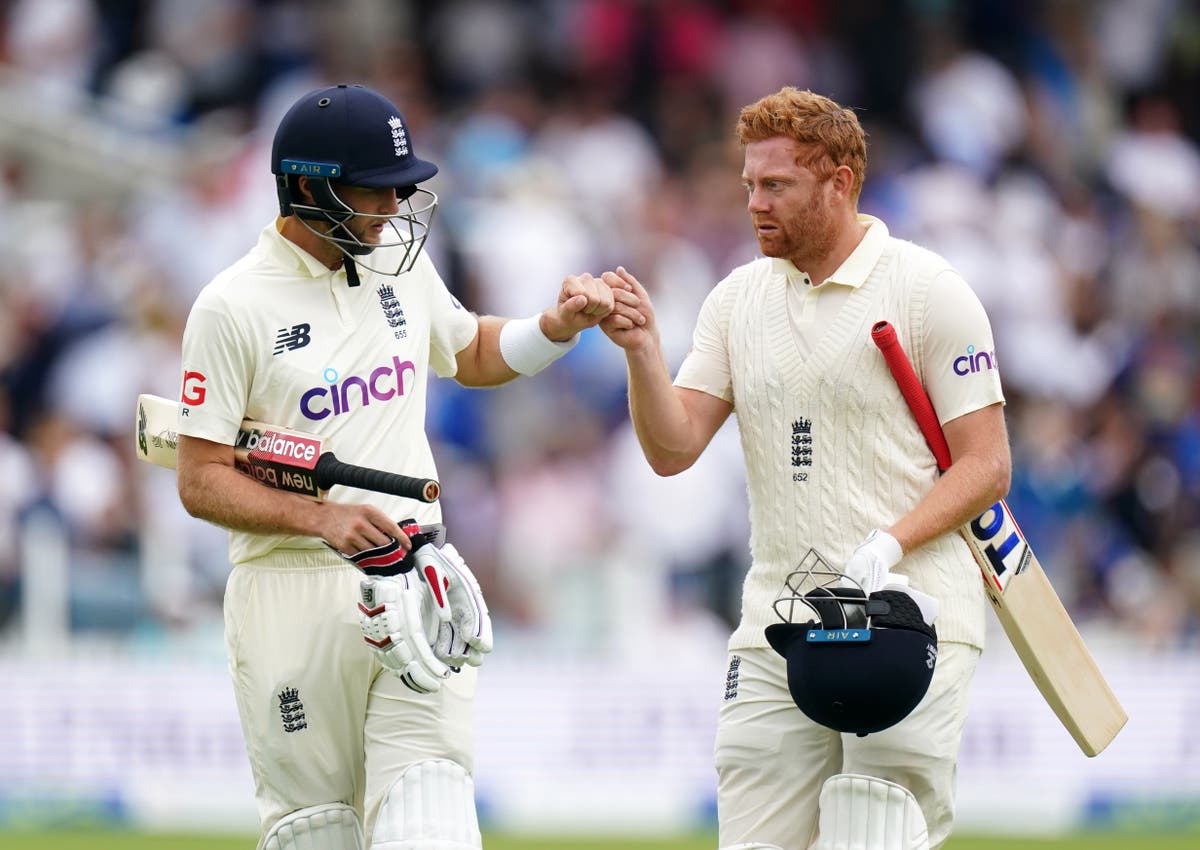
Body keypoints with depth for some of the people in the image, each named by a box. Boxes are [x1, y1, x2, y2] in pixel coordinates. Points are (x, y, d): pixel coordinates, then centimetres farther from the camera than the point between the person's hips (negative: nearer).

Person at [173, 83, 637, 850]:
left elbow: (472, 352, 29)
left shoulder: (399, 259, 10)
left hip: (413, 585, 4)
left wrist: (560, 326, 9)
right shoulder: (233, 307, -7)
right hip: (294, 595, -4)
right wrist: (321, 518, -21)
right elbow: (201, 481, -8)